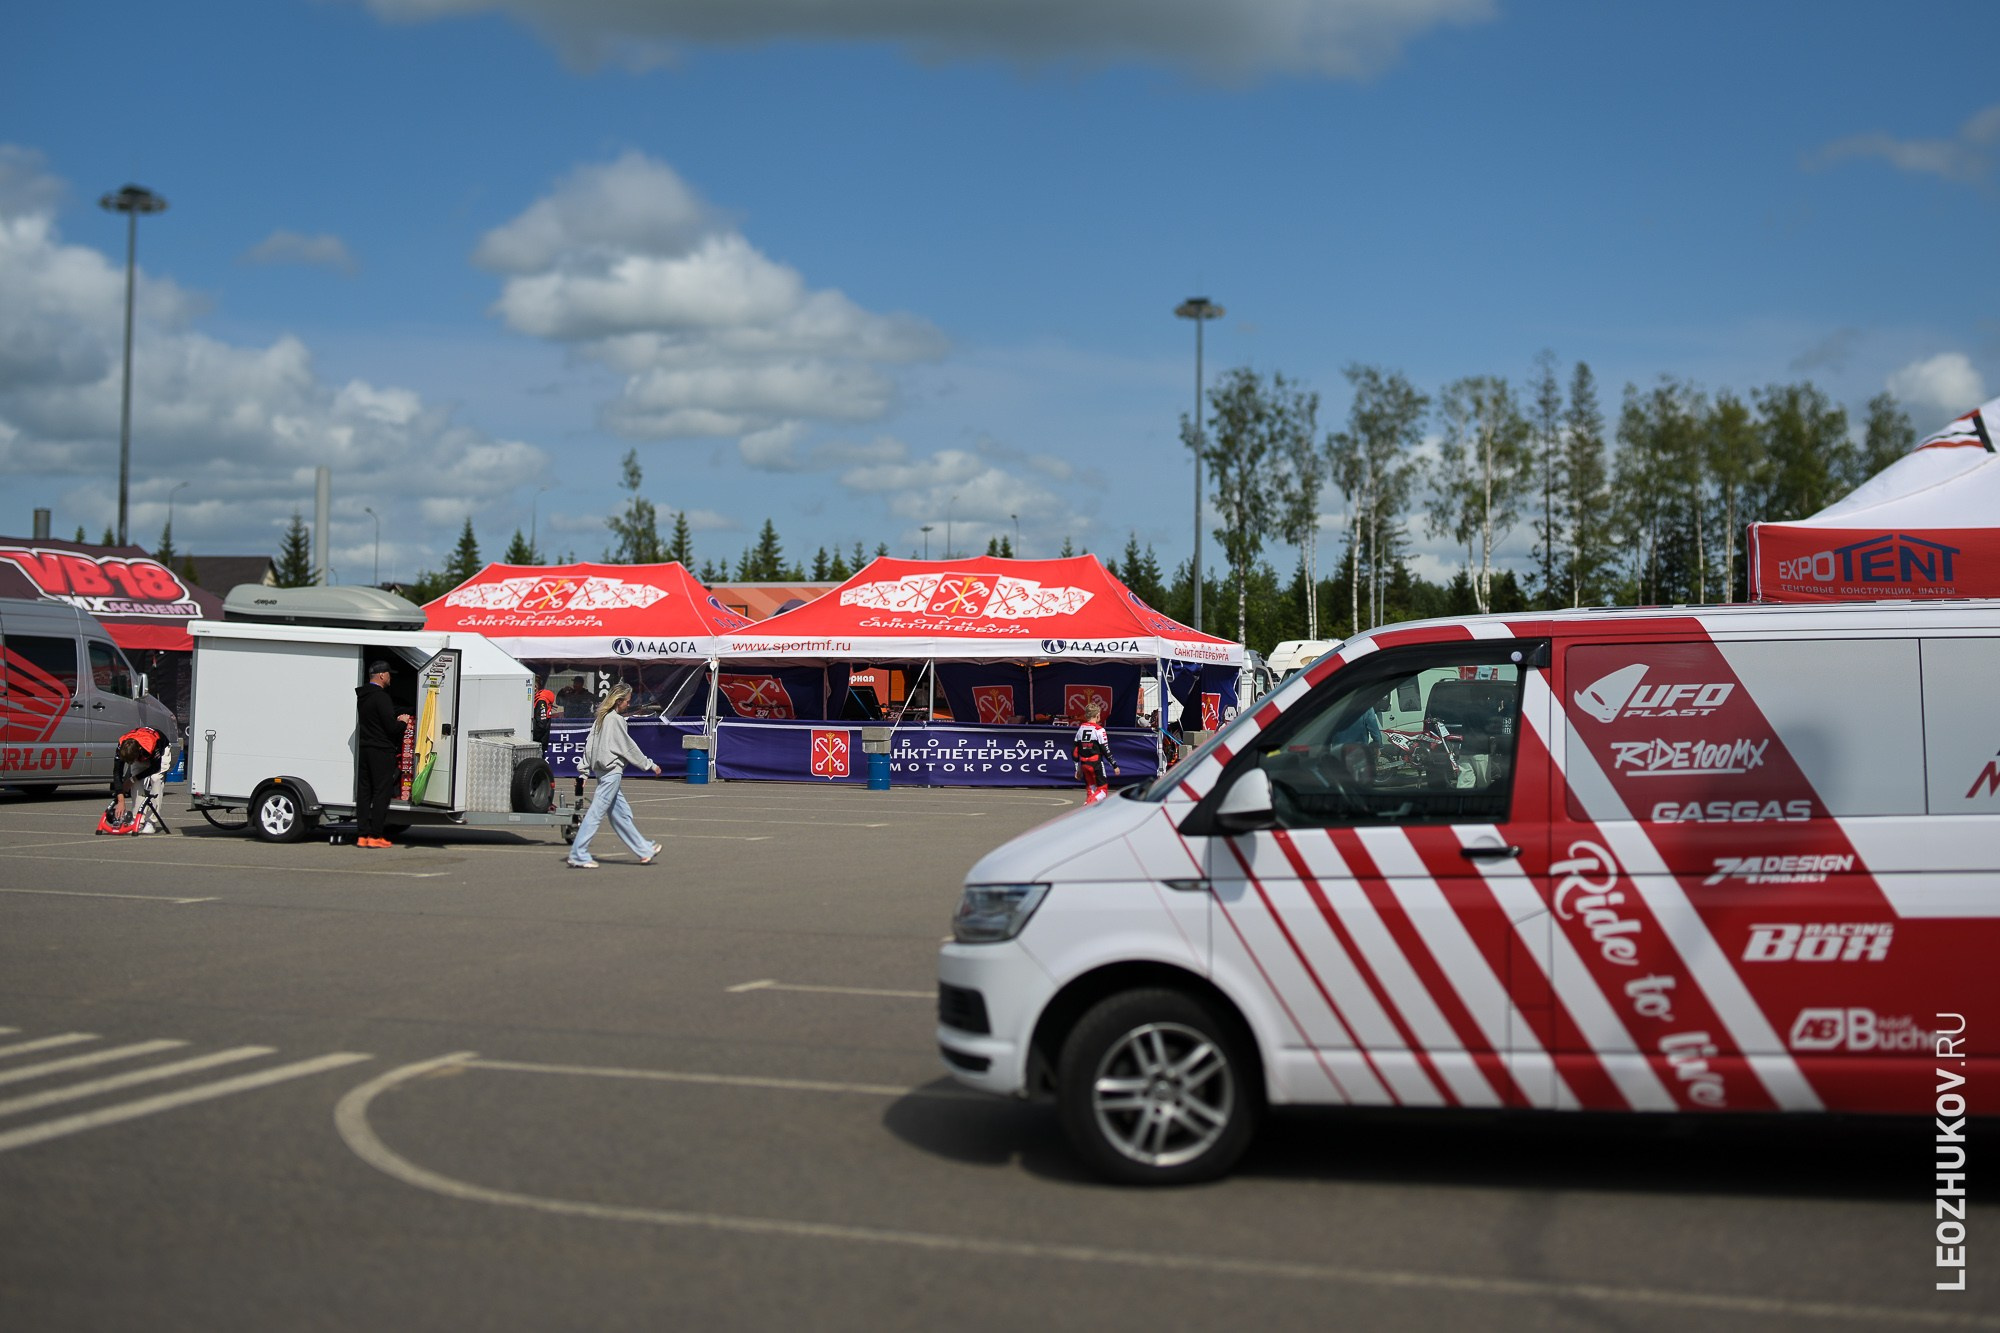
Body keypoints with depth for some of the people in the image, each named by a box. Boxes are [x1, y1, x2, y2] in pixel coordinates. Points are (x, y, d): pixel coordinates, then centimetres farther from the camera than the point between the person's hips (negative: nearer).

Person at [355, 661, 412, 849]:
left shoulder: (362, 696, 14)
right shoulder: (381, 697, -15)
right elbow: (392, 728, -18)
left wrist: (396, 720, 17)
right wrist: (403, 722, 2)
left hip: (365, 749, 9)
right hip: (381, 751, -9)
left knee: (364, 791, 9)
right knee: (381, 792, -4)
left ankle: (362, 835, 9)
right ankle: (375, 835, -5)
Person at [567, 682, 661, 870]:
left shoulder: (601, 718, 14)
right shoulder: (616, 719, -12)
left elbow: (589, 746, 14)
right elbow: (629, 747, -9)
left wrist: (584, 771, 15)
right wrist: (650, 765, -1)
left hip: (601, 770, 10)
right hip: (612, 771, -10)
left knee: (622, 813, 12)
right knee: (596, 813, -8)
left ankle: (644, 850, 19)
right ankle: (578, 856, -8)